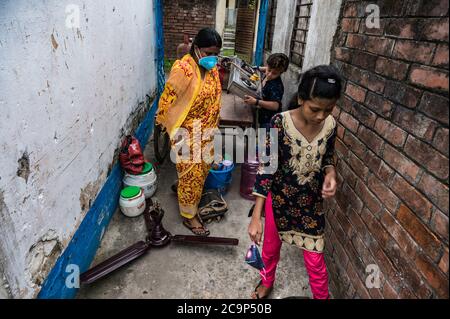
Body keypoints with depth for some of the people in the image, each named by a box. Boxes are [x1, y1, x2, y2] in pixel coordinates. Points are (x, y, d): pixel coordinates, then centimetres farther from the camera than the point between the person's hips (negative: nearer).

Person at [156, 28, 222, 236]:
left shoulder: (212, 67, 2)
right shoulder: (183, 69, -22)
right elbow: (167, 101, -19)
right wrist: (175, 131, -18)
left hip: (206, 131, 8)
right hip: (187, 132, -8)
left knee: (203, 168, 21)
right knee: (190, 173, 3)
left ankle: (184, 191, 49)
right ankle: (189, 216, 20)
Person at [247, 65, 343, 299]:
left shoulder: (330, 124, -11)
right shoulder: (280, 123, -23)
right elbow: (266, 167, -20)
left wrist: (330, 174, -17)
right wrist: (256, 216, -22)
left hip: (311, 201, 2)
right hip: (279, 198, -1)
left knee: (315, 260, 13)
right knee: (271, 248, 22)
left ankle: (322, 297, 43)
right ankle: (267, 282, 54)